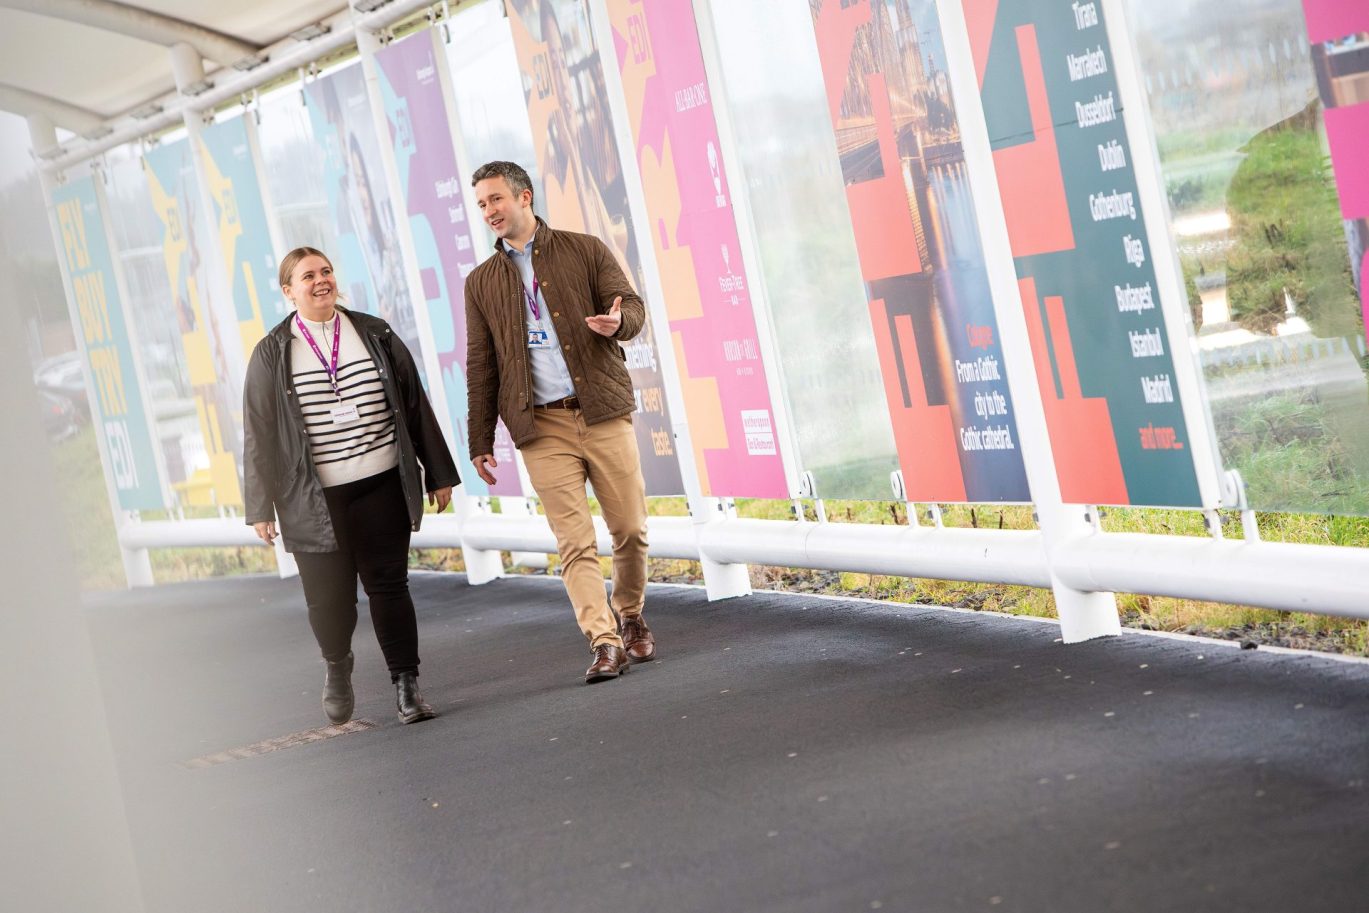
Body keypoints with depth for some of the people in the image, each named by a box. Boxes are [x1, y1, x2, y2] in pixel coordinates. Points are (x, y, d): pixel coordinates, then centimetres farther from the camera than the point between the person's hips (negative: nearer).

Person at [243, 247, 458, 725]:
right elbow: (258, 433, 4)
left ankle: (406, 685, 9)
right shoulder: (272, 354, 3)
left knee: (388, 585, -1)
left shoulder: (376, 335, 7)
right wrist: (261, 507, 0)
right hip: (314, 497, -1)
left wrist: (439, 474, 10)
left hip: (381, 487, 1)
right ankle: (337, 667, 32)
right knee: (328, 597, 1)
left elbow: (415, 405, 11)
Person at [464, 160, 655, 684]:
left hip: (604, 413, -1)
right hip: (542, 425, 1)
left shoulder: (586, 251, 8)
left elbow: (633, 307, 3)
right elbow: (480, 367, 14)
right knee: (575, 542, -9)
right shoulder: (481, 282, 14)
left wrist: (618, 321, -22)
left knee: (630, 530, 2)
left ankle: (631, 619, 26)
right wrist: (480, 441, 11)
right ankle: (605, 643, -11)